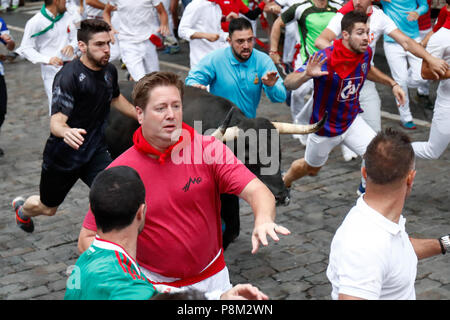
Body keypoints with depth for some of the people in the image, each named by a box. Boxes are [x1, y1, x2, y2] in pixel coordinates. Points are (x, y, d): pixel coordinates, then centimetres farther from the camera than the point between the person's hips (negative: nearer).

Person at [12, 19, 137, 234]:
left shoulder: (109, 71, -2)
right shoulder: (68, 76, -24)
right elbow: (56, 122, -32)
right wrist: (67, 132, -54)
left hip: (95, 152, 4)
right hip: (62, 155, -4)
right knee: (47, 208, 19)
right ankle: (22, 208, 55)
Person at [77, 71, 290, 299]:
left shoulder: (209, 150, -11)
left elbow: (256, 191, -20)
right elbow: (87, 240, -10)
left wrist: (264, 219, -42)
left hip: (213, 280, 2)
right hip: (154, 287, -2)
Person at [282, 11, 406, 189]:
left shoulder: (366, 53, -10)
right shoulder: (324, 58, -29)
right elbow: (288, 83, -32)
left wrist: (392, 83, 10)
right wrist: (306, 75, -52)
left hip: (352, 123, 4)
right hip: (324, 127, -4)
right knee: (311, 169, 20)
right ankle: (284, 183, 52)